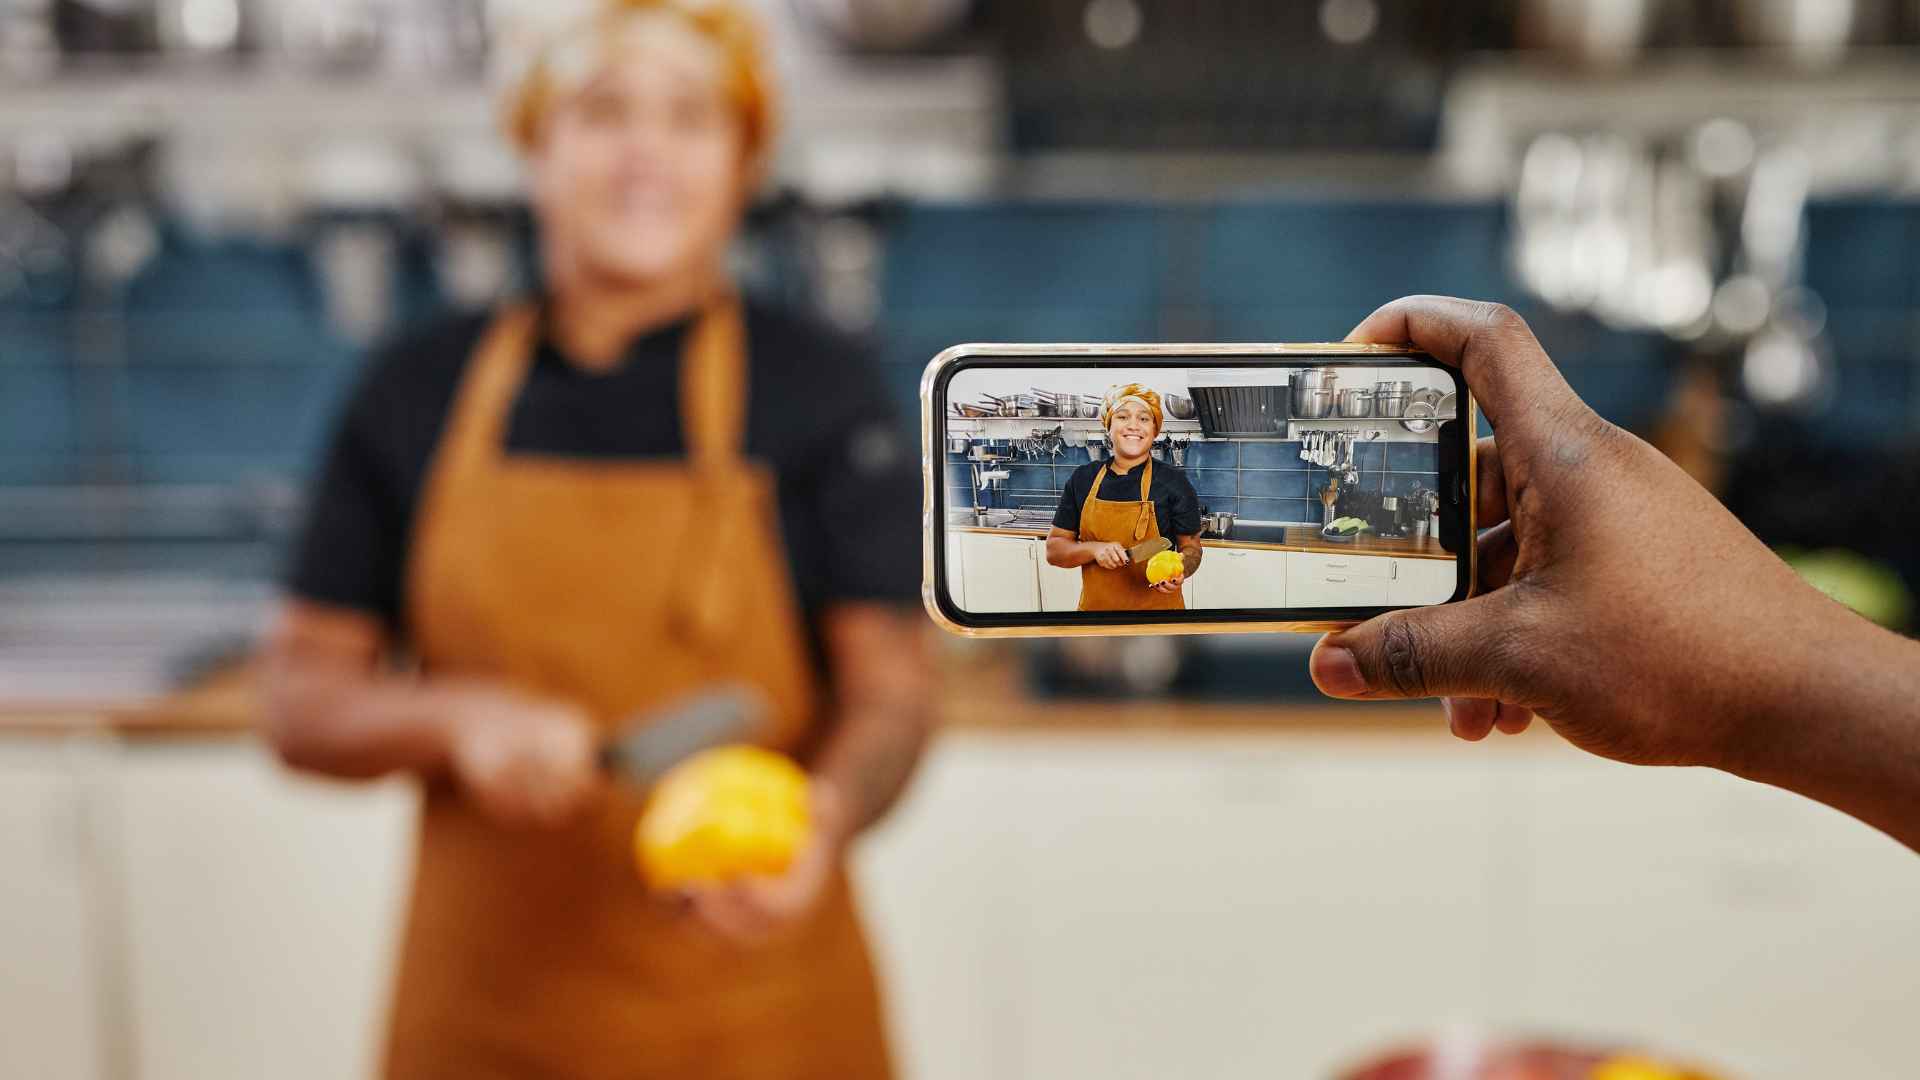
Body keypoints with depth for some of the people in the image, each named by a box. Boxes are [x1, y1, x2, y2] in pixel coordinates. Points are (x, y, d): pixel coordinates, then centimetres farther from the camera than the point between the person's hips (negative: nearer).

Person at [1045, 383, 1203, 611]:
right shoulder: (1082, 479, 1)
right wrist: (1095, 549, -15)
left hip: (1157, 605, -2)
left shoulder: (1174, 481, -6)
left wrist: (1180, 570, -21)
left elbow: (1191, 546, 0)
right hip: (1095, 603, 2)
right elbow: (1054, 550, 3)